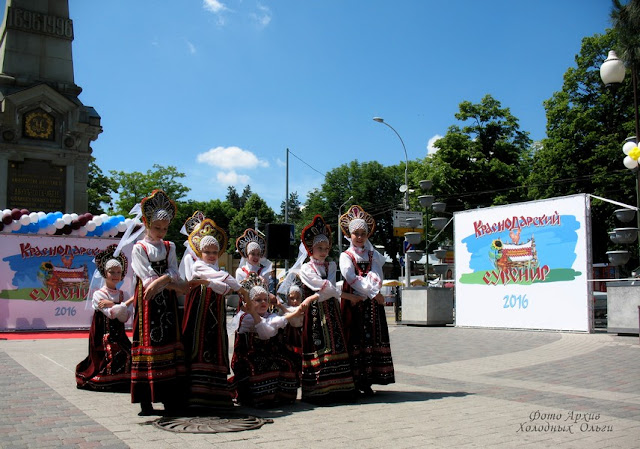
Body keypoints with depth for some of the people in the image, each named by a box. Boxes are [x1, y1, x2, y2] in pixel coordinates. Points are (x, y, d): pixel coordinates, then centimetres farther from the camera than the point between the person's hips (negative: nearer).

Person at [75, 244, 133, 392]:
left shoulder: (122, 294, 12)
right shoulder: (98, 294, -1)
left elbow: (125, 317, -3)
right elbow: (111, 314, -14)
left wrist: (111, 304, -12)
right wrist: (130, 301, -13)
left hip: (119, 334, 4)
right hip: (104, 334, -4)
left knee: (129, 354, -15)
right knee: (113, 356, -23)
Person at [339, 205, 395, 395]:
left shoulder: (373, 255, 16)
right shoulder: (346, 256, 4)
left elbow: (376, 276, 0)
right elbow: (351, 278, -11)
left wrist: (372, 289, -19)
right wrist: (373, 293, -15)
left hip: (372, 301, 4)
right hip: (353, 302, -3)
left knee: (372, 338, 0)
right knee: (354, 339, -6)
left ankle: (366, 381, 6)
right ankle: (352, 382, -2)